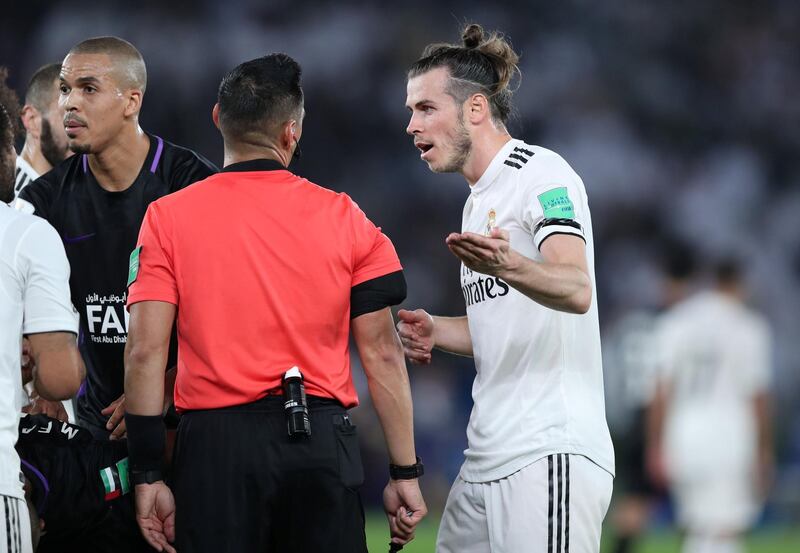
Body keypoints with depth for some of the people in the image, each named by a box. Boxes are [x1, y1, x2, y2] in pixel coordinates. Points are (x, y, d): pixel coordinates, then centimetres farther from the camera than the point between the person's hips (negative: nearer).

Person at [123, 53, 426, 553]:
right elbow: (382, 353, 3)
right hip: (322, 440, 1)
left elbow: (146, 352, -5)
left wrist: (148, 475, 0)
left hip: (215, 442, -1)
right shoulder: (345, 217, 3)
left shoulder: (168, 218, 1)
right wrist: (405, 473, 8)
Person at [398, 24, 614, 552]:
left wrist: (506, 266, -44)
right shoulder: (480, 200, 21)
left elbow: (576, 290, -25)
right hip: (487, 463, 9)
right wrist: (436, 331, 12)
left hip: (548, 455, -9)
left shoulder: (540, 172, -8)